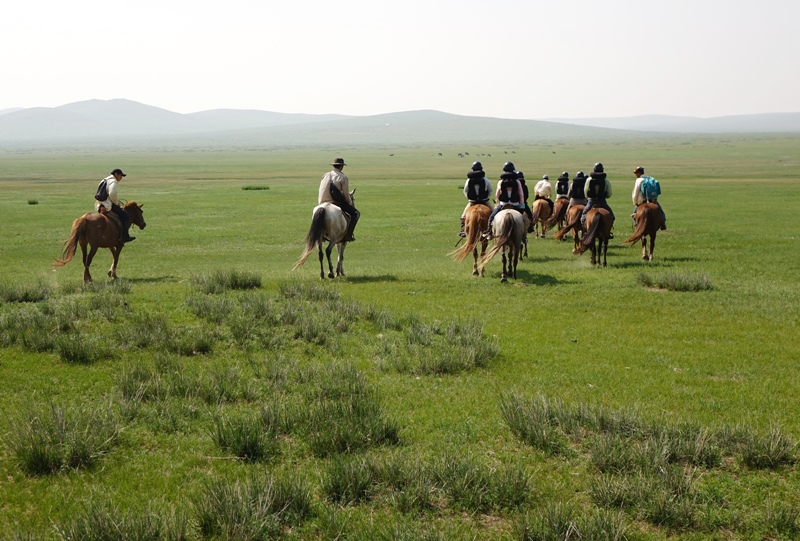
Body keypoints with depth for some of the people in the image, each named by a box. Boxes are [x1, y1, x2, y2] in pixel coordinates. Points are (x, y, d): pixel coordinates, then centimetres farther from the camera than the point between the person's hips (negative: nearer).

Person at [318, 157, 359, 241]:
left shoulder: (325, 175, 14)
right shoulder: (343, 177, -4)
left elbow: (321, 190, 17)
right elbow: (346, 194, -6)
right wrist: (350, 203, 13)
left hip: (322, 203, 6)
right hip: (337, 202, -6)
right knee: (356, 213, 4)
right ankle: (348, 235, -8)